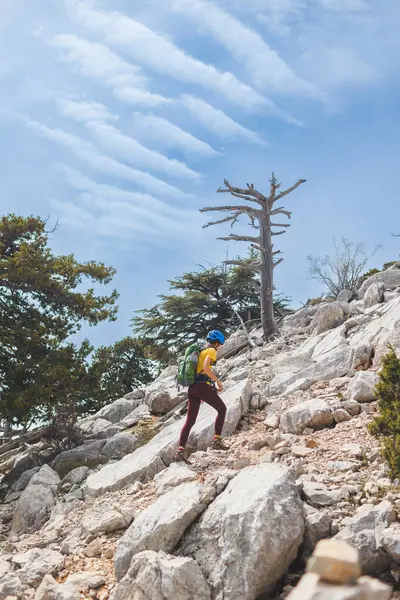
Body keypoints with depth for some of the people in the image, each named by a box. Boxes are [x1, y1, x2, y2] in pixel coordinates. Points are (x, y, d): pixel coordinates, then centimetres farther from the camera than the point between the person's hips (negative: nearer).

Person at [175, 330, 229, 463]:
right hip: (203, 386, -8)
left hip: (192, 388, 8)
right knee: (222, 409, 10)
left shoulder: (198, 352, 25)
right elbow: (206, 367, -20)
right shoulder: (211, 351, 0)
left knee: (190, 421, 6)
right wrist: (218, 381, -11)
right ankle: (217, 440, 3)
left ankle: (180, 451, -1)